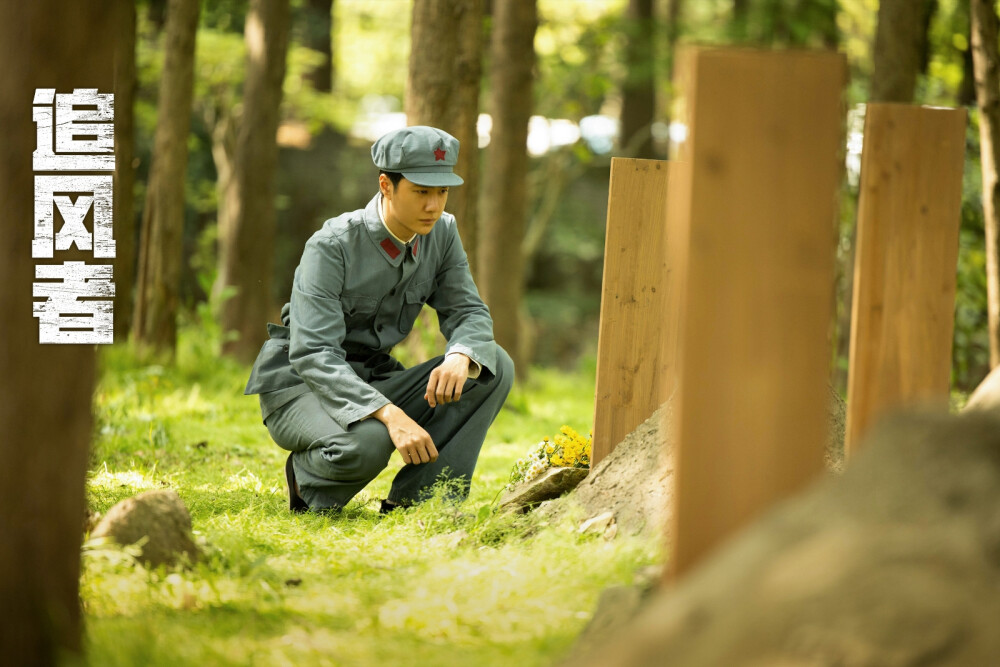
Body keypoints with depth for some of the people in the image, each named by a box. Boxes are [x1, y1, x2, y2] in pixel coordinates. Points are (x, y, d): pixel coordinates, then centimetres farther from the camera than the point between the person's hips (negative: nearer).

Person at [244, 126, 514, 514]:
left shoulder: (442, 232, -2)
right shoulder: (332, 247, -22)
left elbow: (469, 312, 0)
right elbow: (313, 355, -28)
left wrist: (460, 357, -28)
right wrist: (391, 415, -41)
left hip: (374, 382, 7)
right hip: (298, 387, -7)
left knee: (494, 368, -14)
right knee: (368, 443, -40)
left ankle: (414, 501, -18)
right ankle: (307, 475, -3)